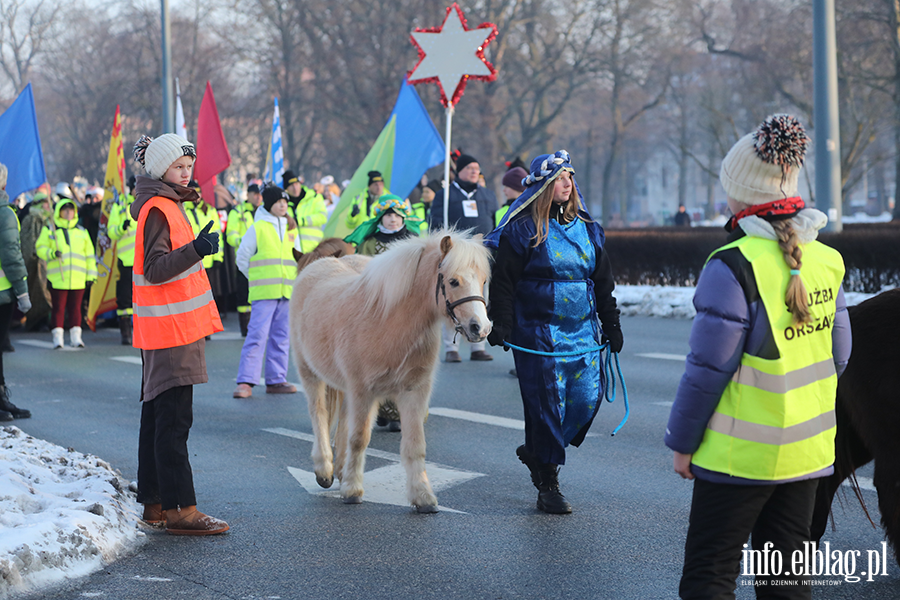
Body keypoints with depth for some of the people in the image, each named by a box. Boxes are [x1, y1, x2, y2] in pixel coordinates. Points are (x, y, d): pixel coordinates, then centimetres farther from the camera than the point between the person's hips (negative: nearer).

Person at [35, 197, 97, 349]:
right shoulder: (49, 230, 7)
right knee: (58, 308, -3)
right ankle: (57, 338, 1)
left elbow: (90, 255, 18)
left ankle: (76, 336, 9)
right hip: (57, 278, -3)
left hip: (78, 278, 3)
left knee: (75, 308, 4)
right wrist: (51, 253, -17)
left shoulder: (81, 231, 16)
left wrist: (91, 274, 12)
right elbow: (40, 248, 3)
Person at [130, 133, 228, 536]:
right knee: (173, 419, -11)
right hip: (170, 330, -11)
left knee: (159, 415, 13)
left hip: (175, 326, 11)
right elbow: (155, 269, -23)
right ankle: (181, 510, -13)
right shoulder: (158, 209, -14)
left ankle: (155, 504, 19)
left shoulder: (167, 206, 17)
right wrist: (195, 250, -35)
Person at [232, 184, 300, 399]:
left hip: (287, 291, 5)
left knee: (281, 337, 7)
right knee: (257, 335, -10)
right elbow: (242, 258, 3)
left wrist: (293, 280, 12)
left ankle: (276, 380, 13)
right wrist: (258, 278, 6)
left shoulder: (291, 228, 13)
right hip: (263, 292, -5)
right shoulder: (257, 228, -2)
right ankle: (246, 381, -11)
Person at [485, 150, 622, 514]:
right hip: (538, 331, -5)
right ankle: (548, 487, 7)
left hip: (582, 331, 6)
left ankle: (536, 452, 25)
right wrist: (500, 324, -14)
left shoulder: (587, 228, 11)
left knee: (588, 397, 1)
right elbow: (503, 281, -6)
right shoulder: (522, 230, -5)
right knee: (546, 404, -3)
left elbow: (603, 282, 18)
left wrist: (611, 325, 16)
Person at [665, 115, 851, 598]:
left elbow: (708, 368, -15)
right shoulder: (825, 260, 4)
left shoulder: (734, 267, -18)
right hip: (808, 448, 7)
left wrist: (683, 442, -4)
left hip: (740, 453, -6)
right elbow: (836, 356, 11)